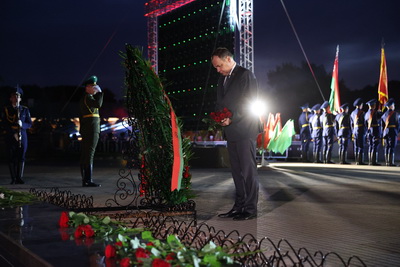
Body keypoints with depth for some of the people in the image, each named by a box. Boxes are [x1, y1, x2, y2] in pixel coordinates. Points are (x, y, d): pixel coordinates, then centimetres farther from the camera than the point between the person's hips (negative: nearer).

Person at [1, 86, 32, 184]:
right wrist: (13, 133, -14)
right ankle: (13, 178, 6)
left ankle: (19, 178, 2)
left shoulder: (25, 110, 9)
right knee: (11, 158, -1)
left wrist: (22, 125, -15)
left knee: (21, 157, -2)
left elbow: (29, 124, 7)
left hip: (22, 136, 1)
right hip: (10, 137, -1)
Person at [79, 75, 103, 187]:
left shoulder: (84, 98, 21)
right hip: (92, 130, -10)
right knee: (89, 154, -12)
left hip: (85, 130, 10)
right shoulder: (88, 97, -10)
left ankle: (85, 180, 12)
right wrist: (99, 92, -14)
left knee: (85, 155, 9)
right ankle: (88, 180, -14)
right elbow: (98, 104, -28)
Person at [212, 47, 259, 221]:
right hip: (231, 131, 8)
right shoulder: (223, 78, 19)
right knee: (237, 170, 11)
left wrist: (232, 118, -17)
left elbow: (250, 103, -12)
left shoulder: (245, 75, -6)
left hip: (244, 130, -8)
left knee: (248, 170, -5)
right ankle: (239, 206, 16)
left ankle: (250, 209, -1)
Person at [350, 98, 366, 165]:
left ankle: (357, 161, 10)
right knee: (361, 146, -6)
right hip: (360, 131, -7)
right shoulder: (361, 112, -10)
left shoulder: (352, 113, 13)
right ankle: (360, 161, -9)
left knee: (356, 147, 8)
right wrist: (365, 132, -6)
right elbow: (363, 123, -11)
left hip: (355, 131, 7)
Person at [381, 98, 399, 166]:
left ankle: (387, 162, 8)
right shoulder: (395, 113, -5)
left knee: (387, 147, 8)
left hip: (385, 132, 6)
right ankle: (391, 162, -10)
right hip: (393, 131, -6)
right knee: (392, 147, -6)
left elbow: (382, 125, 12)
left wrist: (383, 134, 15)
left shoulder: (384, 114, 12)